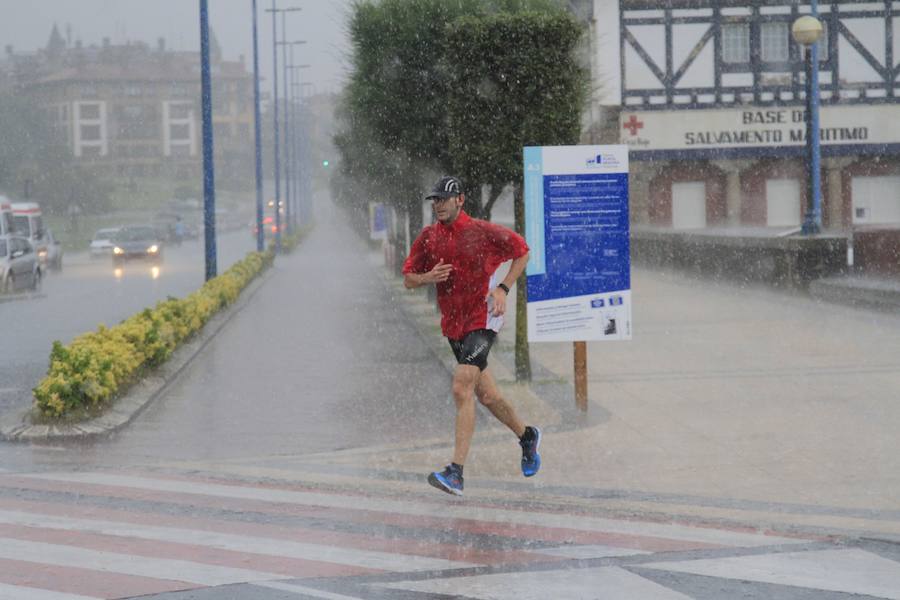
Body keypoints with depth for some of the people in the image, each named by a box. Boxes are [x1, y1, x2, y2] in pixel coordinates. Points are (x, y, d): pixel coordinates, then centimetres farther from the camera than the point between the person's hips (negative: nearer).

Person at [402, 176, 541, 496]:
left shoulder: (483, 231, -8)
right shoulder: (428, 237, 4)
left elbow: (522, 251, 5)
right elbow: (408, 279, 9)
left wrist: (503, 288, -6)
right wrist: (428, 277, -14)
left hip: (483, 320, -6)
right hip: (452, 325, 6)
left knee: (461, 390, -21)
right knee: (485, 395, 16)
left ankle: (456, 473, -24)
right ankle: (526, 436, 44)